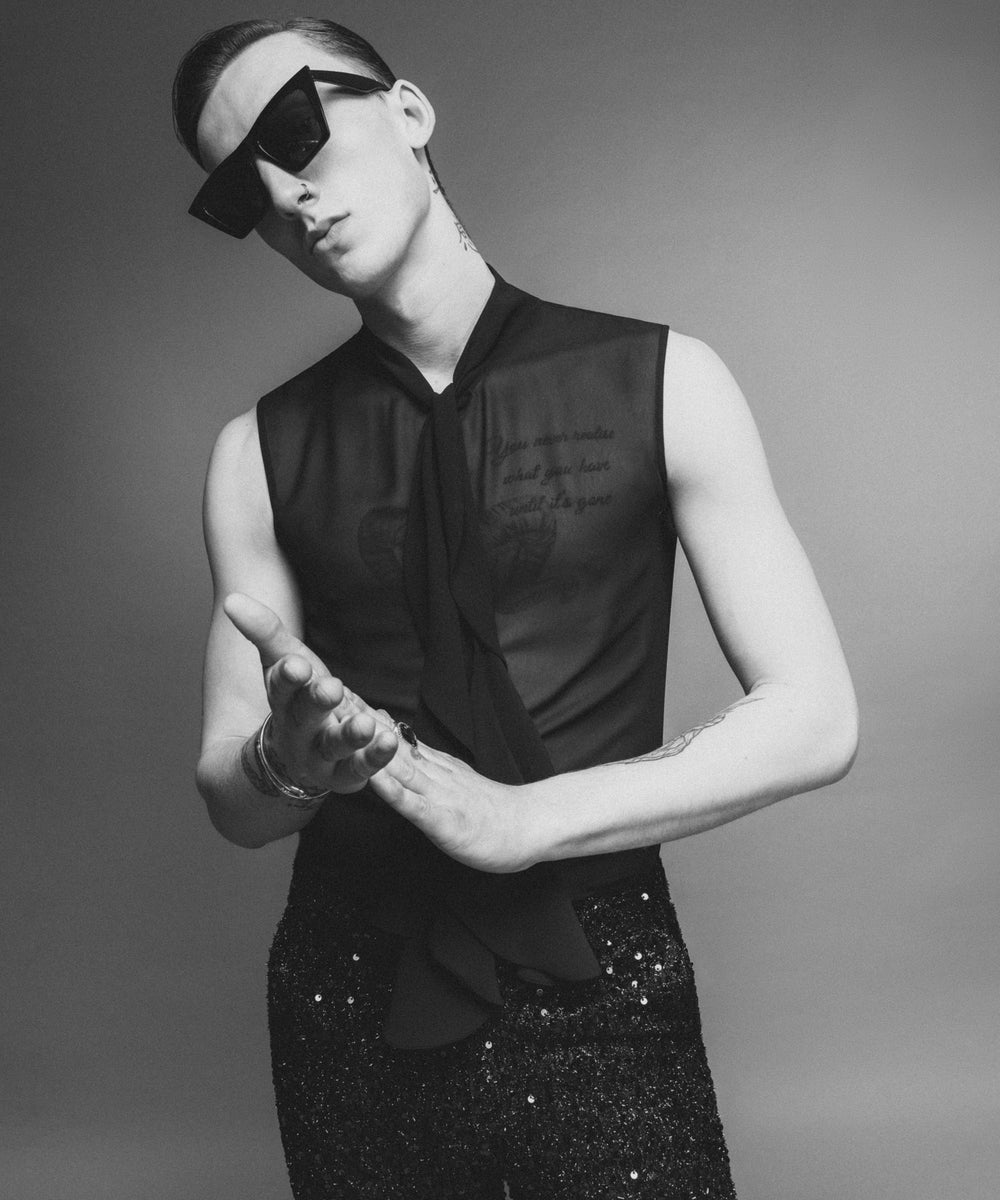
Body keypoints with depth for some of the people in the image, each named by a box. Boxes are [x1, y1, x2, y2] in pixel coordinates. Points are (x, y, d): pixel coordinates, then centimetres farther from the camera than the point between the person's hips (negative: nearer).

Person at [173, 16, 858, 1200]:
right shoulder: (258, 454, 1)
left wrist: (523, 817, -17)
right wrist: (290, 757, -19)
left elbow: (812, 719, -8)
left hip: (599, 1001, -2)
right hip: (350, 1009, 3)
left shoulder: (658, 382, -4)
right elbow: (231, 800, 4)